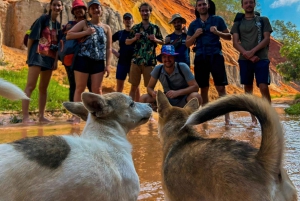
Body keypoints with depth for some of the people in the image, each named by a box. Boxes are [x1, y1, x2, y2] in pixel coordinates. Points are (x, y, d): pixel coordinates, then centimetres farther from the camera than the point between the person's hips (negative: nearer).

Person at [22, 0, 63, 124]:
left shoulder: (58, 25, 15)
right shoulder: (43, 19, -2)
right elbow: (31, 37, -5)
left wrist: (56, 61, 6)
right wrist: (28, 56, -6)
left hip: (50, 59, 6)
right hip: (38, 56, -6)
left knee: (43, 88, 9)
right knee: (30, 86, -11)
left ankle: (41, 116, 13)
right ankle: (25, 116, -12)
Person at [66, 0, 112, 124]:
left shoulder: (106, 28, 13)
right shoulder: (84, 23, 7)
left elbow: (108, 48, 9)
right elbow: (68, 35, -2)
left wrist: (108, 65, 0)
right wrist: (86, 32, -11)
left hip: (99, 62, 2)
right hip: (83, 59, -2)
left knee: (97, 90, 4)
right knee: (80, 88, 0)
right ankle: (77, 116, 6)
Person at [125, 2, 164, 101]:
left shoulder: (155, 28, 6)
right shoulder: (135, 28, 7)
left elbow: (162, 42, 10)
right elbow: (127, 42, 11)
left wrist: (155, 39, -9)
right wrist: (134, 38, -8)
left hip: (150, 61, -1)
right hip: (136, 60, 1)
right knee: (134, 86, 6)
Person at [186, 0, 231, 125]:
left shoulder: (217, 19, 8)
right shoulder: (193, 24, 13)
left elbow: (229, 36, 8)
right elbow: (187, 43, 14)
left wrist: (217, 32, -9)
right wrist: (195, 35, -4)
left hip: (215, 56, -2)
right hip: (200, 58, 2)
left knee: (221, 87, -8)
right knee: (204, 88, 5)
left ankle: (227, 117, -6)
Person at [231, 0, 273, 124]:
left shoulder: (263, 20, 11)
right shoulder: (238, 23, 13)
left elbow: (266, 39, 0)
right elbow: (235, 43, 2)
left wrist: (252, 51, -16)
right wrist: (247, 54, -13)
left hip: (261, 59, -2)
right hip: (244, 59, 2)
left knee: (264, 87, -13)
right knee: (248, 88, 4)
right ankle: (253, 117, 12)